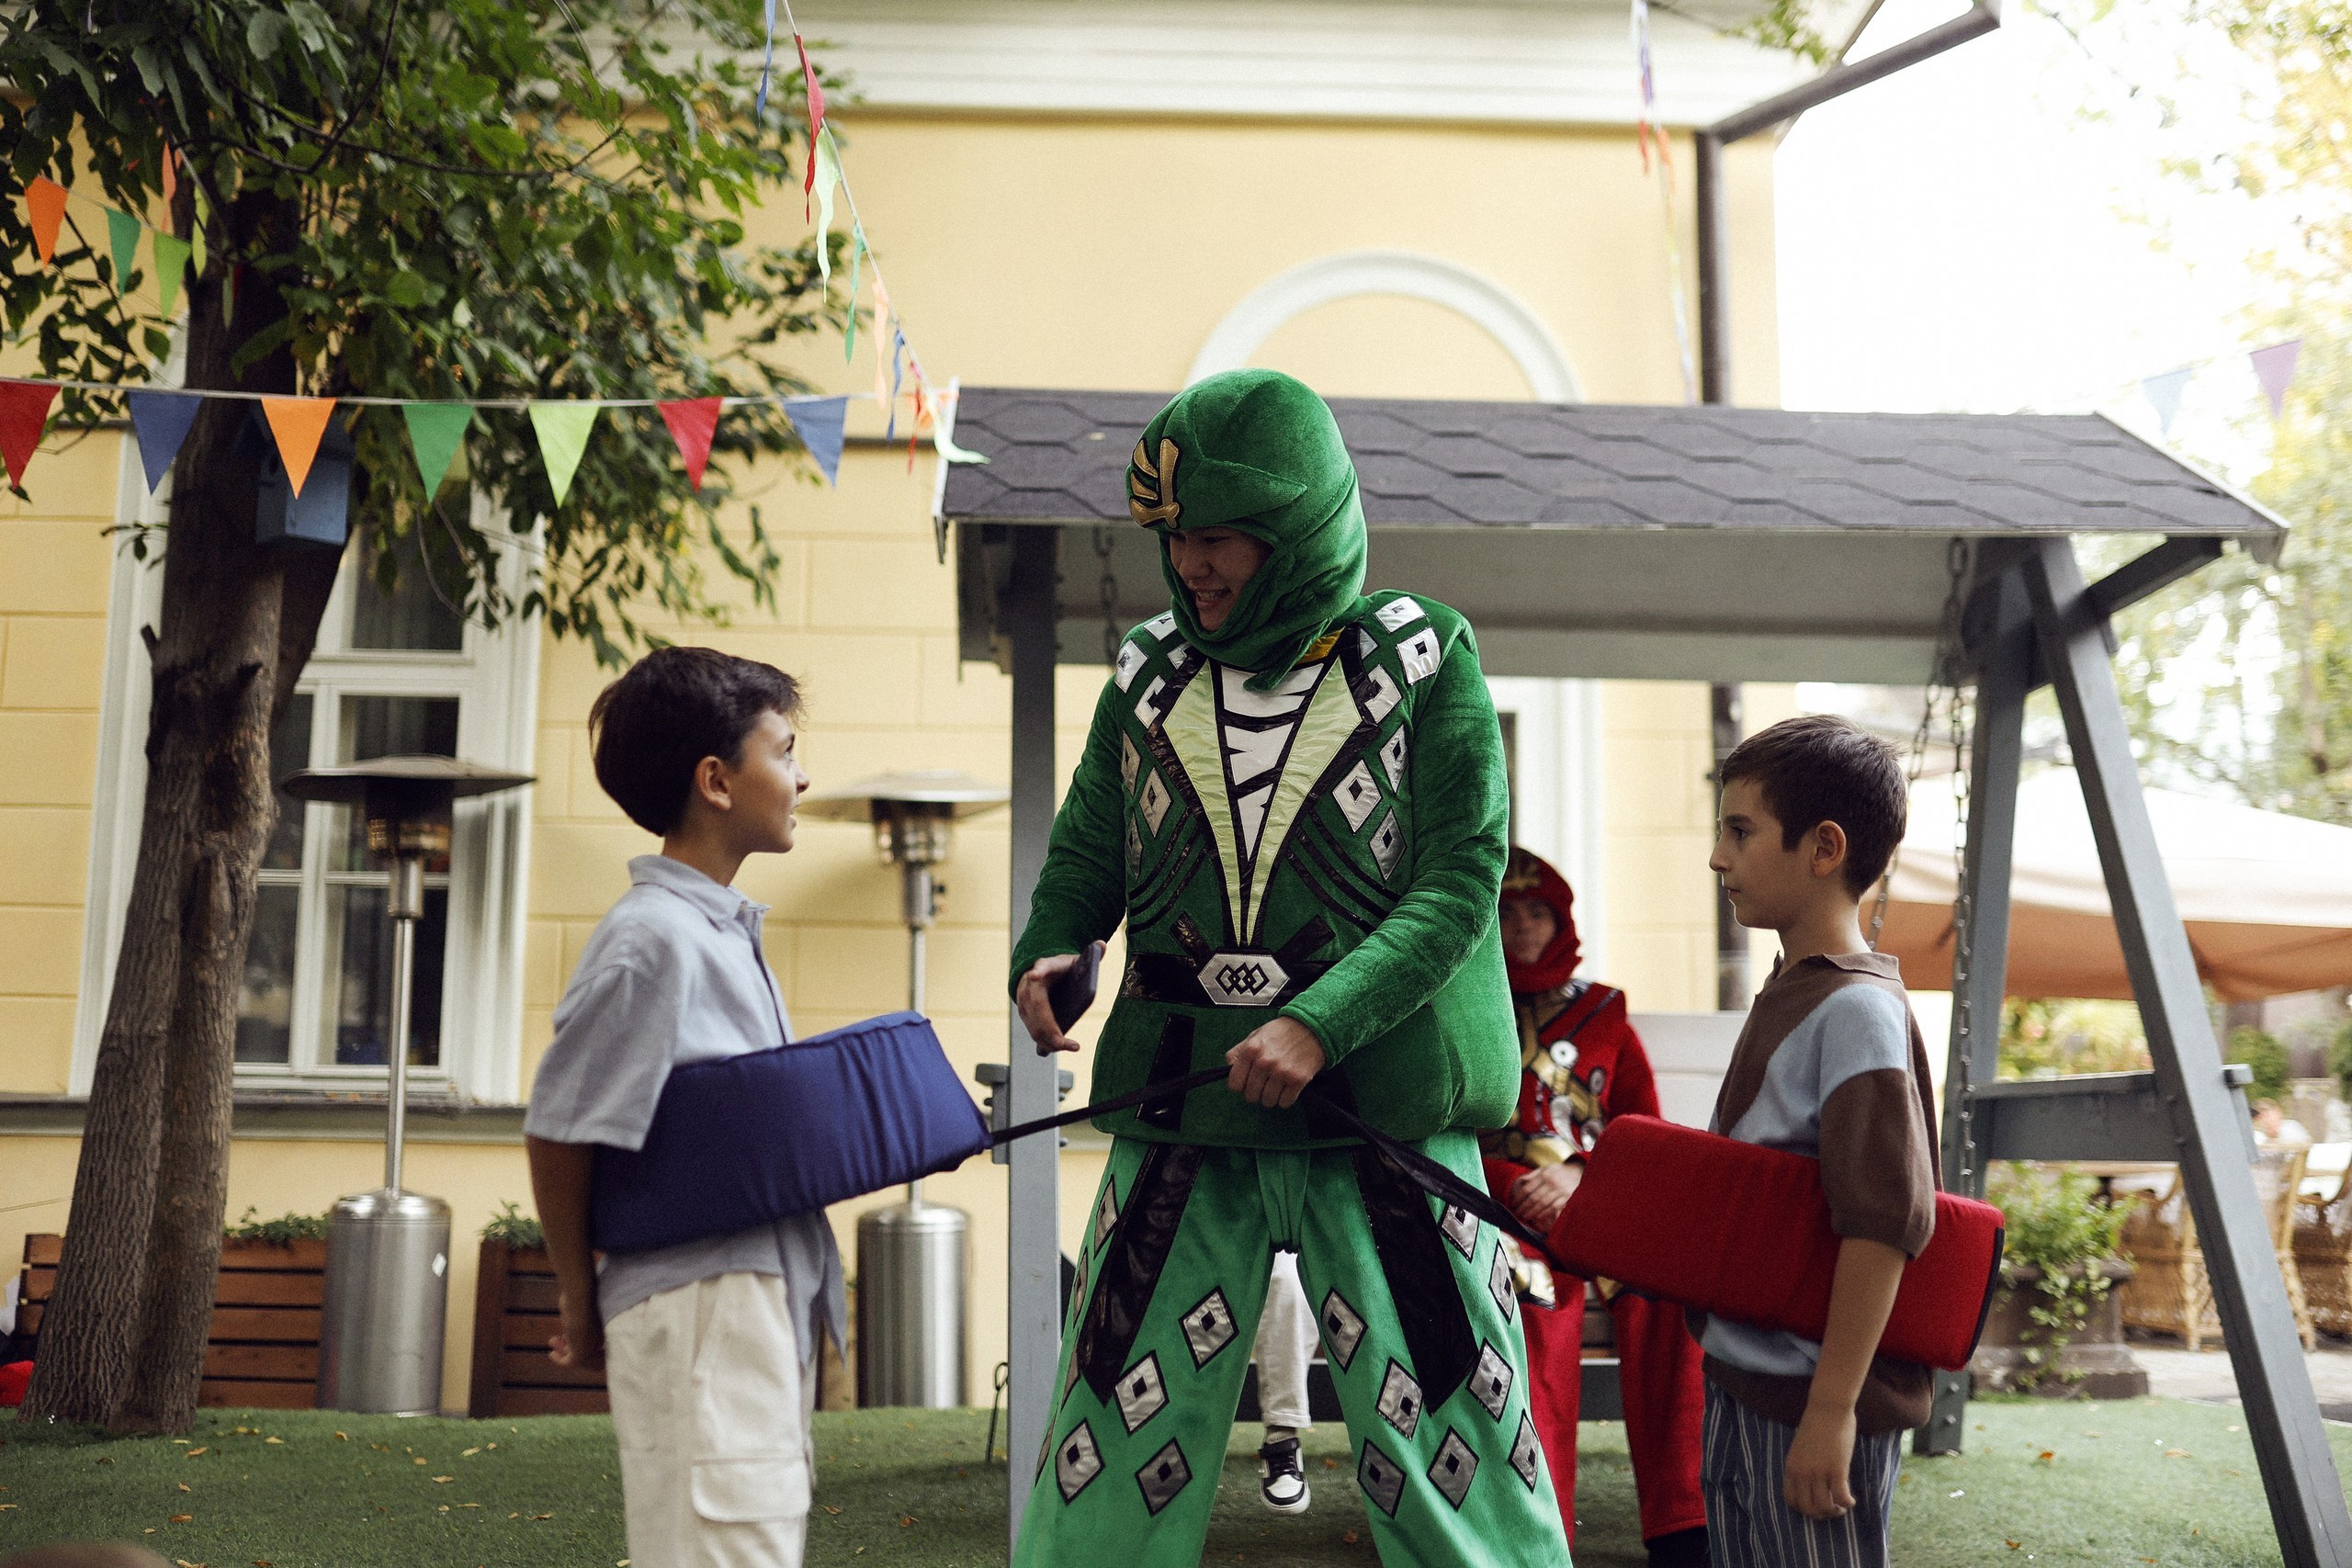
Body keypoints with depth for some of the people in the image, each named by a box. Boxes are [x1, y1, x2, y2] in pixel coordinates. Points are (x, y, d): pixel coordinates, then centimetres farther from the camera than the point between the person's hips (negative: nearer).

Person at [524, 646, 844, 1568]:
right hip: (701, 1311, -9)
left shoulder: (726, 931, 15)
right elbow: (558, 1135, -11)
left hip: (768, 1309, 9)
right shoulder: (653, 938, -14)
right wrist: (584, 1307, -1)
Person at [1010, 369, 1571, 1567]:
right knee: (1110, 1444, 7)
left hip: (1383, 1110, -3)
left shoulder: (1421, 660, -2)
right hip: (1180, 1120, 3)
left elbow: (1461, 886, -7)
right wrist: (1046, 954, -4)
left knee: (1450, 1455, 3)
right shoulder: (1150, 672, 7)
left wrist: (1320, 1024, -19)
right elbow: (1085, 852, 17)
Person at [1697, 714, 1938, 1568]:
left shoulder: (1858, 1008, -17)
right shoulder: (1785, 995, 11)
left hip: (1807, 1403, -9)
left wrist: (1830, 1411, -24)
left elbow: (1886, 1218, -23)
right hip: (1738, 1385, 9)